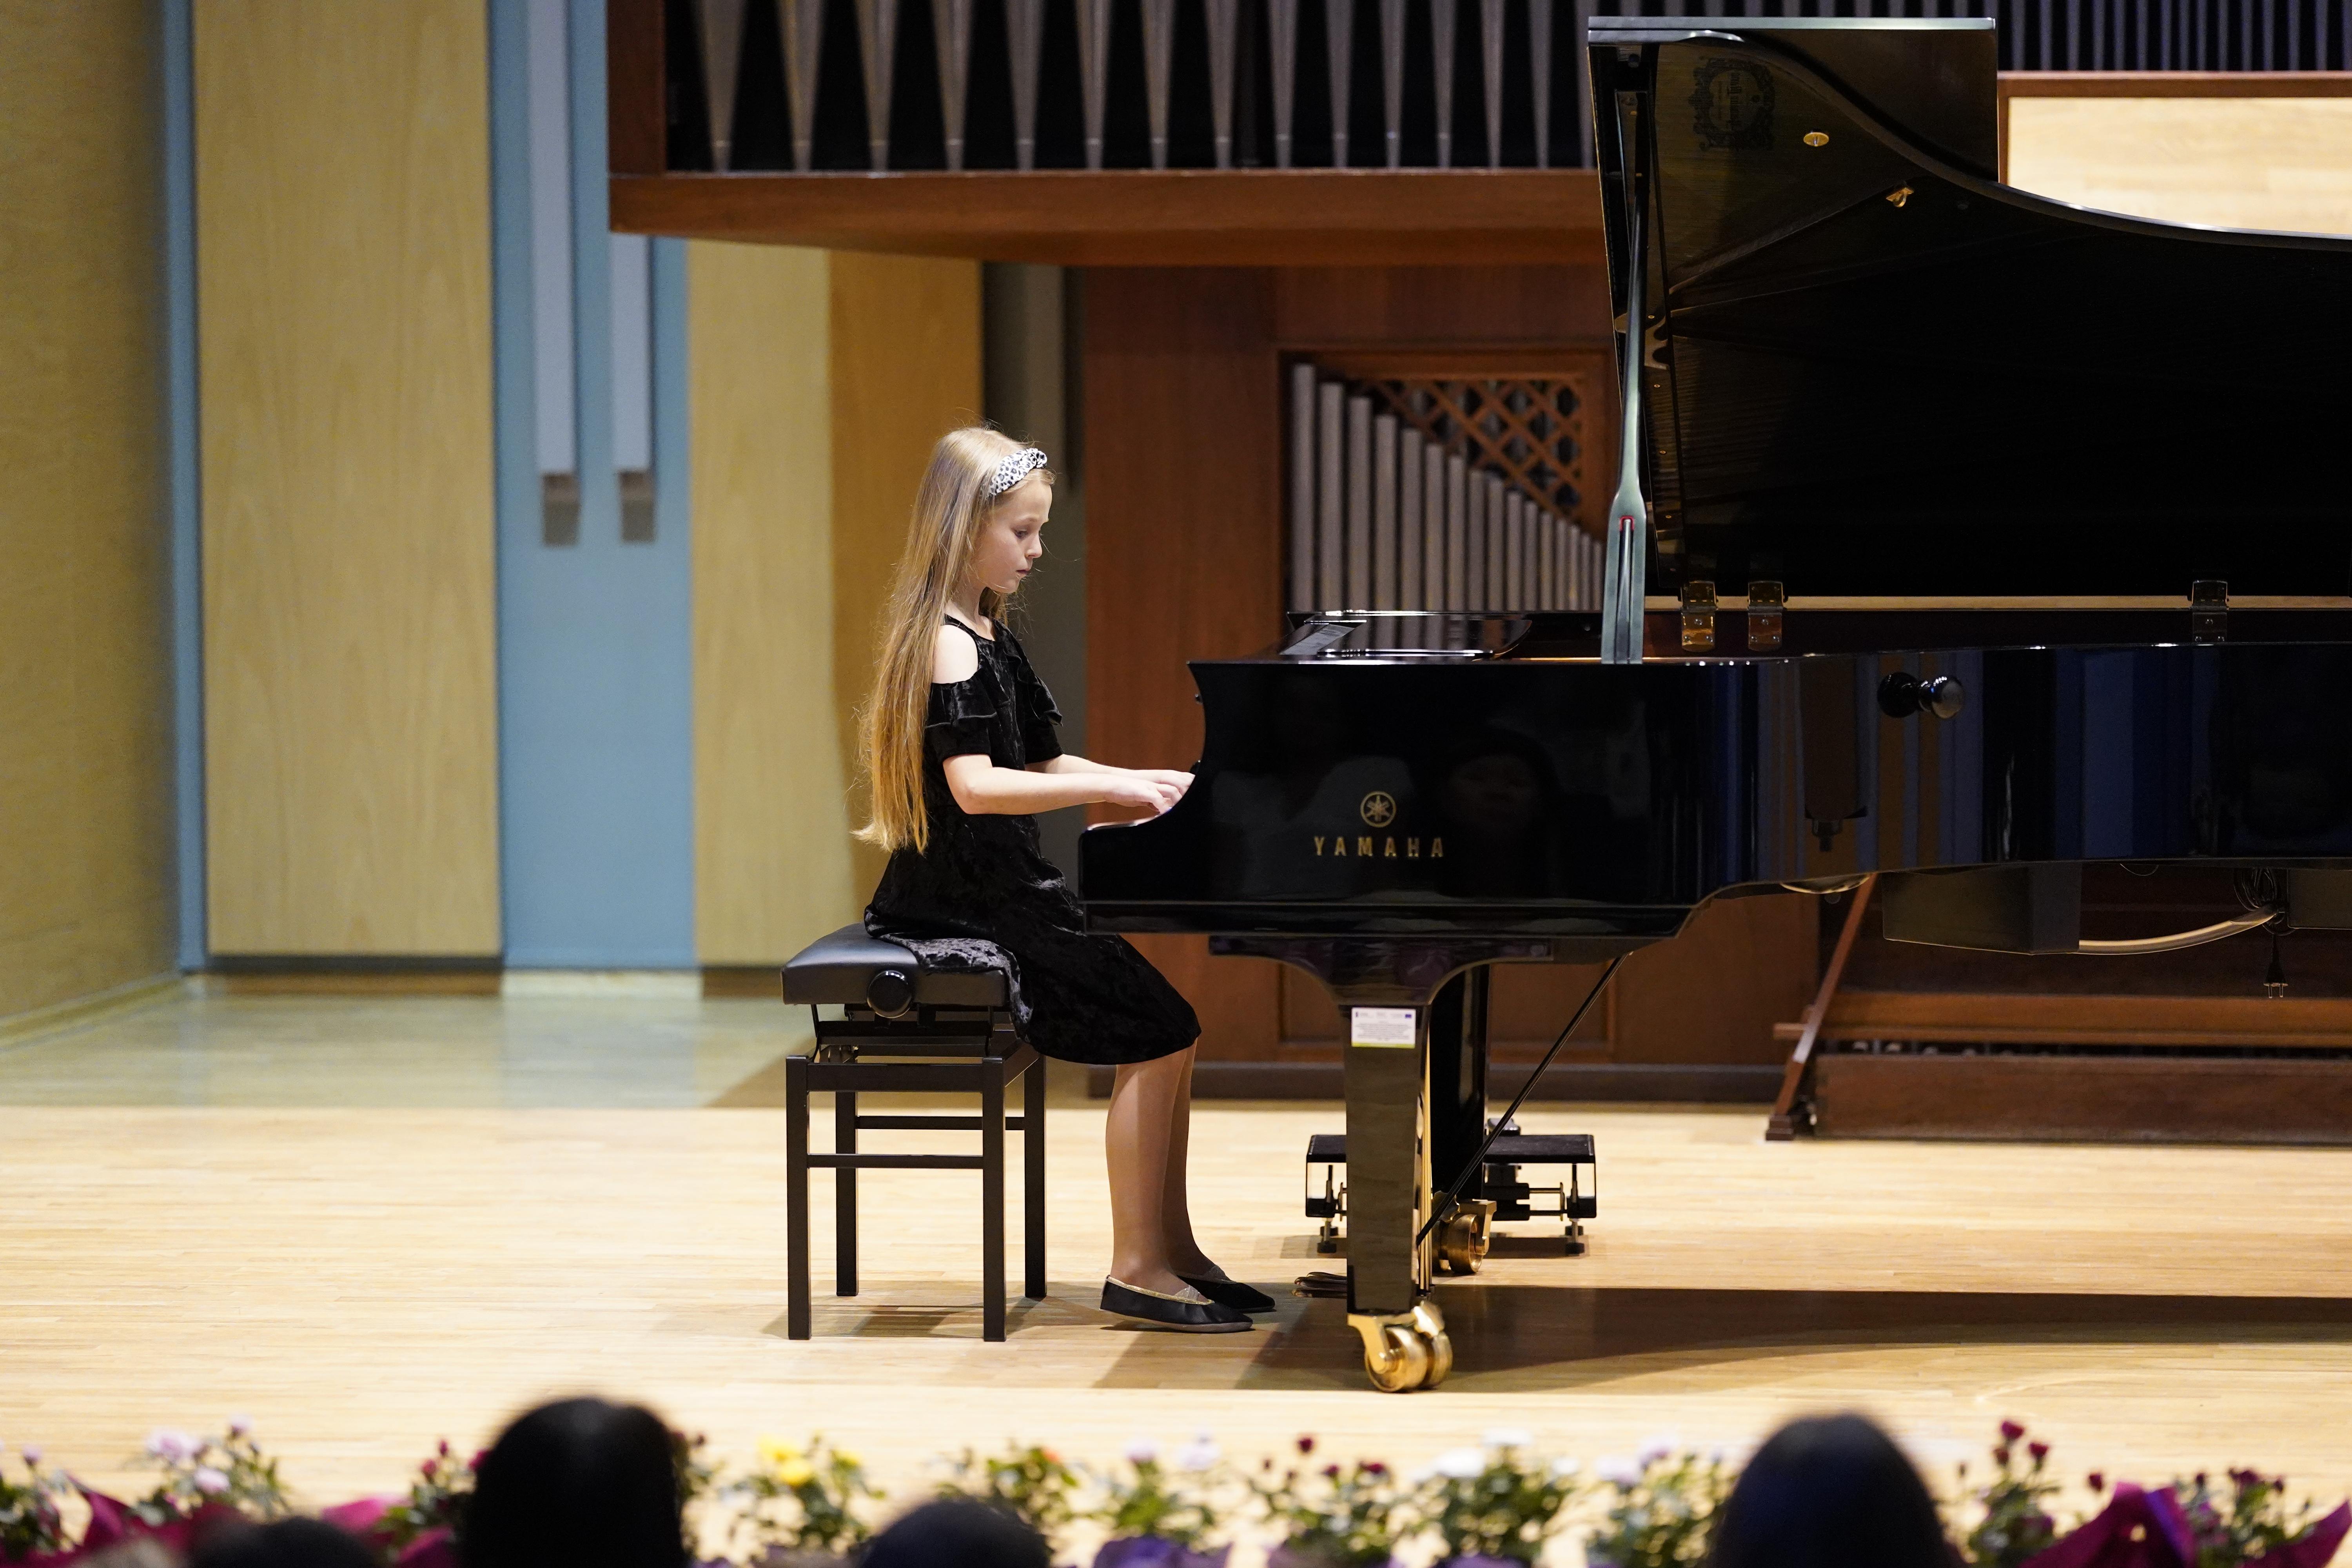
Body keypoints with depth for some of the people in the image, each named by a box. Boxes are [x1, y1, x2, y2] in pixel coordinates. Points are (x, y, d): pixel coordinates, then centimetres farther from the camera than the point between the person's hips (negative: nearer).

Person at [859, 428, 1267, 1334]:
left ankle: (1172, 1251, 11)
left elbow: (1037, 765, 20)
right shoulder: (948, 645, -15)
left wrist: (1149, 784, 9)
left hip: (1001, 894, 10)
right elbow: (976, 786, -26)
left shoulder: (987, 637, 15)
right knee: (1158, 1033, -14)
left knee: (1164, 1028, 6)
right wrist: (1112, 787, -27)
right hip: (959, 912, -10)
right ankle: (1136, 1270, -9)